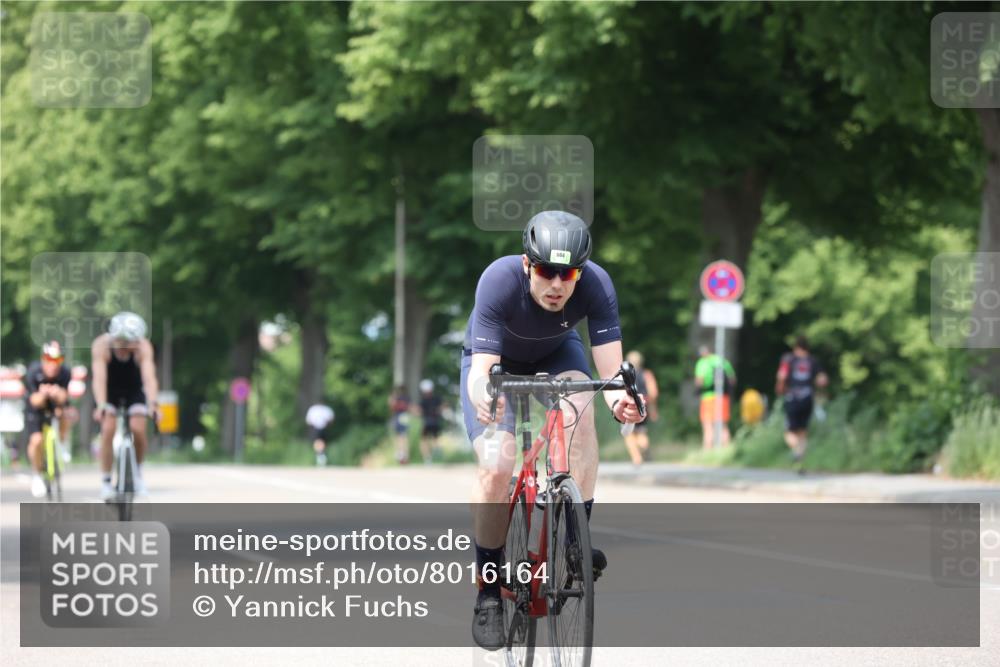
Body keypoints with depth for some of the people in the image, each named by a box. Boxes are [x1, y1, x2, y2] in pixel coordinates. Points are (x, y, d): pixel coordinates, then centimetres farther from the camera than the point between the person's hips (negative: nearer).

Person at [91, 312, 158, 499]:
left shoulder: (143, 347, -30)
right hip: (109, 390, 0)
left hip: (134, 389, 0)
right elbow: (99, 378, -40)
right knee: (108, 429, -20)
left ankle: (137, 470, 9)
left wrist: (152, 404, -56)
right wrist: (101, 406, -54)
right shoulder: (101, 345, -31)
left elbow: (149, 376, -41)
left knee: (138, 429, -18)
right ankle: (106, 481, -7)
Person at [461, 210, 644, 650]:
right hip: (497, 361, -2)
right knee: (496, 469, -20)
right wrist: (482, 395, -63)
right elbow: (481, 369, -41)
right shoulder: (500, 280, -38)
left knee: (580, 407, -31)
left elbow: (612, 371, -34)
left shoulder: (596, 285, -33)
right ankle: (488, 590, -2)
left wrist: (619, 397, -57)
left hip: (556, 354, 2)